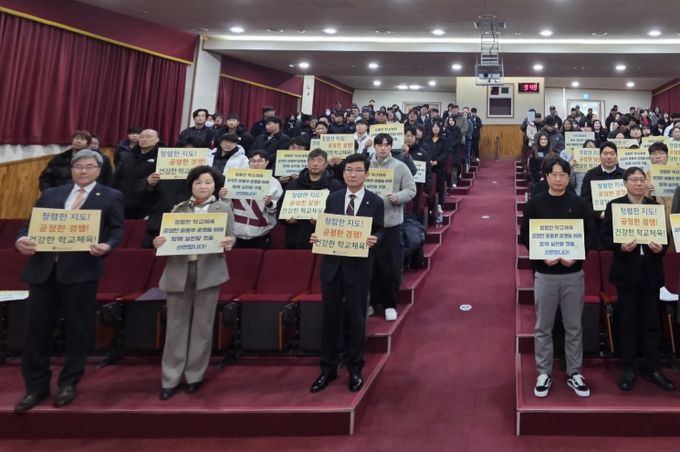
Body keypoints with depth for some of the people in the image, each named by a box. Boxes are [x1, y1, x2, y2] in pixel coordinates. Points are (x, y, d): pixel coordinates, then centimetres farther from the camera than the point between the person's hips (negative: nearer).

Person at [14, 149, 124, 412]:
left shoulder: (111, 197, 6)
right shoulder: (50, 194, 16)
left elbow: (117, 230, 1)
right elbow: (31, 224, 12)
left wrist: (107, 246, -20)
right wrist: (21, 239, -10)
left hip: (81, 271, -3)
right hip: (43, 268, 3)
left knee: (78, 330, 6)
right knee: (37, 329, 9)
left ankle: (68, 384, 24)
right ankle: (36, 386, 24)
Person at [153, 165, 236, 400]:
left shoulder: (223, 208, 6)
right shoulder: (179, 209, 12)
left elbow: (230, 237, 0)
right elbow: (168, 236, 10)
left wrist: (229, 243, -23)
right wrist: (158, 242, -12)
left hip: (208, 272, -1)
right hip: (178, 271, 2)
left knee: (202, 325, 5)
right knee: (176, 325, 4)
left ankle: (195, 375, 18)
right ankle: (170, 379, 12)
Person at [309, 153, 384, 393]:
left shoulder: (375, 202, -1)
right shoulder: (333, 198, 7)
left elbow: (379, 232, 1)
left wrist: (374, 240, -20)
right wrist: (317, 236, -10)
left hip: (358, 267, -3)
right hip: (332, 265, 3)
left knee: (356, 318, 7)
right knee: (330, 318, 9)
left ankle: (355, 369, 24)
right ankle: (328, 368, 24)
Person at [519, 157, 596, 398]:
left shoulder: (579, 203, 2)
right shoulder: (534, 203, -2)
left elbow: (590, 234, 2)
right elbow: (525, 236, -2)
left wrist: (576, 255, -15)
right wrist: (542, 255, -17)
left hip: (574, 273, 1)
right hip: (545, 273, -1)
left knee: (574, 327, 10)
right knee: (543, 327, 7)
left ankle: (574, 373, 24)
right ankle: (544, 374, 20)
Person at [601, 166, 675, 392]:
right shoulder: (614, 205, -1)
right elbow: (605, 236, -3)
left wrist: (661, 247, -11)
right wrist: (620, 247, -21)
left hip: (651, 271, 3)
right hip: (627, 271, -2)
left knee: (651, 321, 8)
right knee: (627, 321, 5)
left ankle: (652, 368, 19)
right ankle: (628, 369, 15)